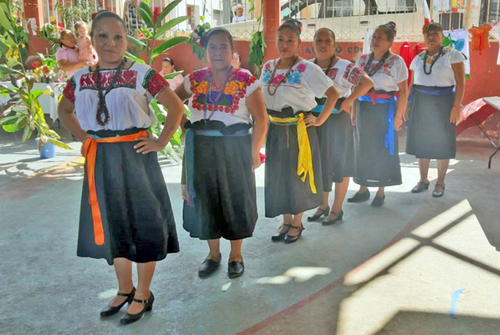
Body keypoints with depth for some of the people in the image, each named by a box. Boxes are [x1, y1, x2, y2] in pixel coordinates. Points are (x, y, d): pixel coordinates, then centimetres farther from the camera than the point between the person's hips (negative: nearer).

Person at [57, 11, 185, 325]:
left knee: (142, 223, 3)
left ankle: (143, 295, 21)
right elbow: (64, 110, 21)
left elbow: (176, 106, -9)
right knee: (111, 225, 14)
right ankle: (125, 289, 34)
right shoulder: (81, 78, 5)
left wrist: (161, 142, -12)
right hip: (100, 160, 5)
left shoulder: (142, 73, -9)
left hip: (135, 156, -5)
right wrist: (83, 138, 9)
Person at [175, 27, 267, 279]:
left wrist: (254, 152, -14)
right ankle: (213, 253, 28)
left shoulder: (246, 81, -7)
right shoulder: (194, 79, 4)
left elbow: (261, 120, -9)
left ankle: (236, 255, 24)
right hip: (201, 150, 4)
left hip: (234, 148, -3)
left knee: (235, 199, 5)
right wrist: (187, 125, 5)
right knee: (204, 199, 9)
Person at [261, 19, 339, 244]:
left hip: (299, 130, -5)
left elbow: (333, 94, -15)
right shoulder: (268, 68, 5)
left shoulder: (307, 69, -12)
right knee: (277, 176, 11)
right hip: (275, 130, 5)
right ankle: (286, 222, 28)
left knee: (297, 176, 6)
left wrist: (319, 120, -14)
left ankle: (297, 224, 23)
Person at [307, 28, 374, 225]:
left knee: (339, 164, 5)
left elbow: (367, 82, -21)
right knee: (318, 163, 13)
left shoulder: (344, 67, -12)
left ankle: (337, 209, 18)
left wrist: (346, 101, -20)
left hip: (337, 120, -5)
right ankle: (323, 206, 29)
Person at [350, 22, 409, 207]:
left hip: (384, 109, -4)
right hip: (363, 108, 5)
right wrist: (353, 111, 7)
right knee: (362, 148, 9)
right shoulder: (362, 60, 8)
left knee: (383, 149, 4)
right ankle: (363, 189, 23)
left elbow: (403, 91, -6)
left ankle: (381, 192, 17)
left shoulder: (396, 61, -5)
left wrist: (398, 116, -11)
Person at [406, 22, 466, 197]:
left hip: (442, 103, -4)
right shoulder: (419, 58, 10)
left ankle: (440, 183, 16)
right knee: (421, 141, 8)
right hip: (420, 102, 4)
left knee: (441, 143, 3)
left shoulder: (453, 55, -3)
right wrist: (407, 104, 8)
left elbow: (460, 83, -8)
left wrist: (456, 106, -16)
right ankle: (423, 180, 21)